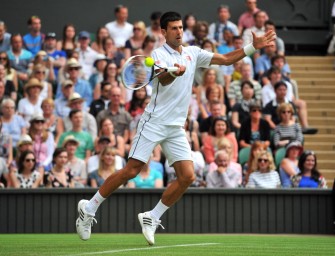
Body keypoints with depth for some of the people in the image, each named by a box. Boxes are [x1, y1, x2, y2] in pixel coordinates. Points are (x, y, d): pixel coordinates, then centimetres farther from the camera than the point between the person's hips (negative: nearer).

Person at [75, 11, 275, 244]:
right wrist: (174, 72, -49)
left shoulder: (193, 53, 11)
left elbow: (225, 59, 15)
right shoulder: (159, 54, -8)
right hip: (154, 122, -6)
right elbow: (163, 79, -27)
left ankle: (151, 218, 5)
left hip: (176, 128, 6)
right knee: (131, 171, -10)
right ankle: (89, 208, 4)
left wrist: (252, 47, 5)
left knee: (187, 176, -8)